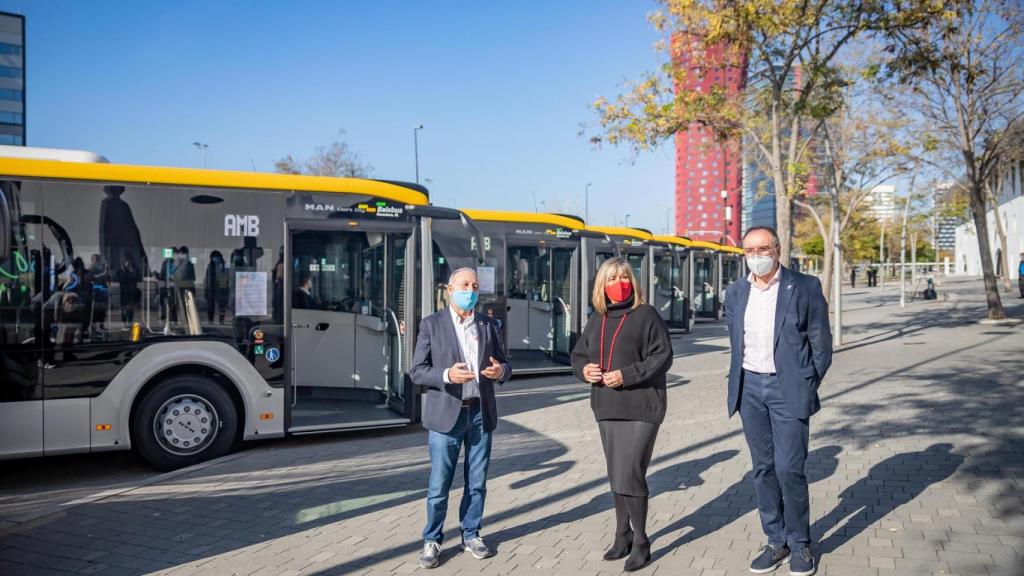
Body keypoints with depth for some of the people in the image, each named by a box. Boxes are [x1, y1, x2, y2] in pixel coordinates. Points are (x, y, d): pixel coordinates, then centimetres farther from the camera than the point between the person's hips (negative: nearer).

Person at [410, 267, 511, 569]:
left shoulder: (488, 325, 9)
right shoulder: (431, 324, -1)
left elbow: (503, 365, 13)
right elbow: (417, 372, -5)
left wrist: (501, 370, -12)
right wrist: (446, 375, -23)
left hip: (481, 413, 3)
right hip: (446, 414, -3)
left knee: (477, 482, 11)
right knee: (439, 485, 2)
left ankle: (471, 535, 27)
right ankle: (432, 540, 18)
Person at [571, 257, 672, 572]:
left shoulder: (646, 314, -6)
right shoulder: (596, 319, 12)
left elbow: (662, 357, -12)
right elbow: (578, 354, 18)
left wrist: (627, 375, -20)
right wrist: (584, 369, -5)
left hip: (641, 407, -6)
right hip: (607, 408, 6)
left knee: (629, 475, -10)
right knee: (616, 476, 14)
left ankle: (640, 541, 8)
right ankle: (623, 534, 30)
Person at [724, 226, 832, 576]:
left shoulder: (805, 287, -5)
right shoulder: (736, 293, 8)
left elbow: (821, 343, -1)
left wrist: (806, 387, -2)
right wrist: (739, 384, 10)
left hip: (788, 388, -4)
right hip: (750, 388, 4)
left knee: (789, 469, -5)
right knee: (763, 469, 9)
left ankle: (800, 544, 13)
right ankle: (776, 541, 21)